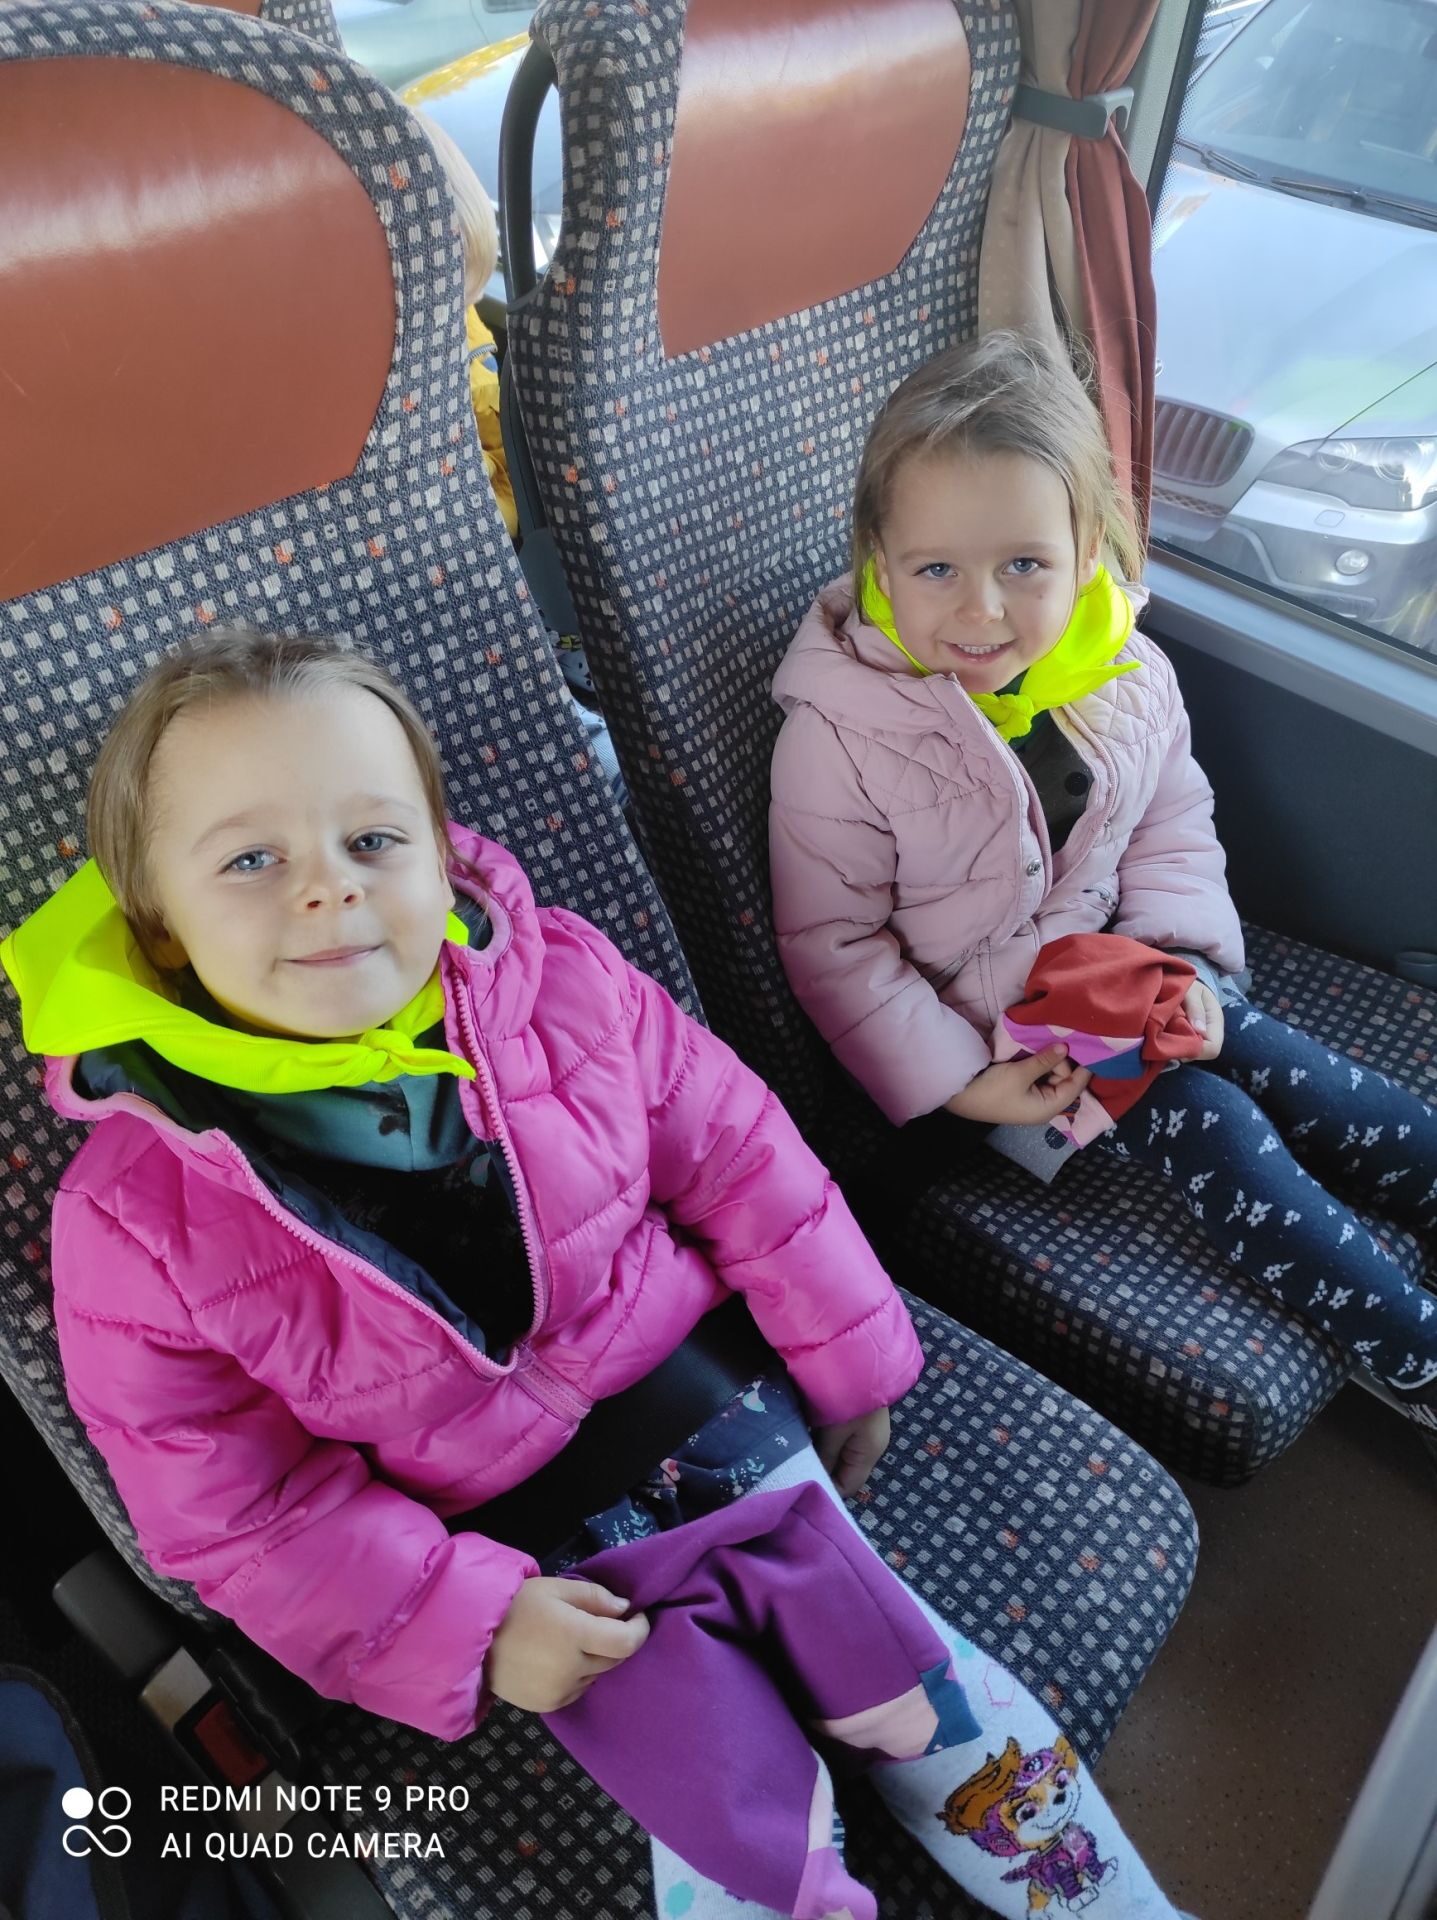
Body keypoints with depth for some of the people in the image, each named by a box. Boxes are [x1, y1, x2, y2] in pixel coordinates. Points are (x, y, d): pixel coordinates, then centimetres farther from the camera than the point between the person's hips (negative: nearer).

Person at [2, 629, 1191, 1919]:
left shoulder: (563, 986, -15)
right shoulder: (138, 1224, -19)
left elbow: (737, 1158, -3)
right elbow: (230, 1501, -10)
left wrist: (845, 1358, 3)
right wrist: (459, 1623, -15)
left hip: (712, 1400, 2)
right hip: (498, 1541, -1)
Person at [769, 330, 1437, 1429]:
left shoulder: (1129, 677, -7)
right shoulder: (839, 735, -23)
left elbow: (1174, 831, 7)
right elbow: (834, 945, -18)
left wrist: (1178, 961, -9)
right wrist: (958, 1078, -18)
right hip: (982, 1031, -5)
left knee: (1293, 1075, -2)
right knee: (1212, 1130, -12)